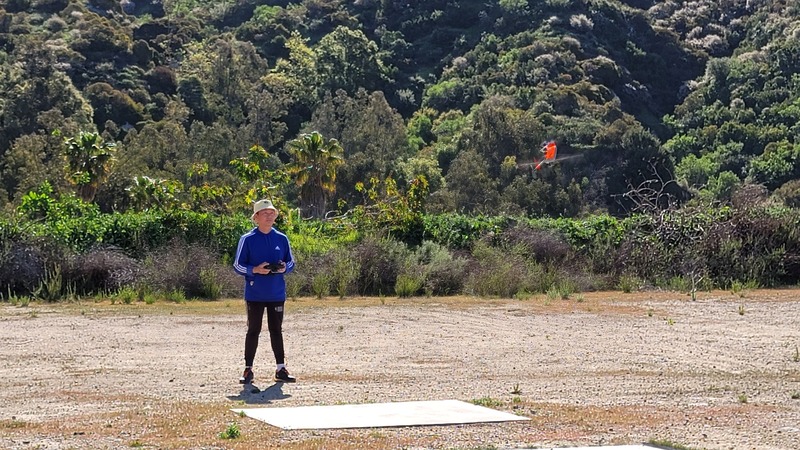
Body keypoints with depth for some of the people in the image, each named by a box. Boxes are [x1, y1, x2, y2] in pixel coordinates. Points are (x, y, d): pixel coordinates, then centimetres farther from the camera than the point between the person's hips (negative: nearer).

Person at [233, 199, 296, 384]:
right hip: (255, 294, -3)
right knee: (253, 330, 2)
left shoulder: (282, 239, 7)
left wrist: (284, 268, -10)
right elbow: (238, 265, -2)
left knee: (276, 330, 8)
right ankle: (248, 370, 8)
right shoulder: (247, 239, -3)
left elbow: (291, 262, 13)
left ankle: (281, 369, 12)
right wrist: (255, 270, -18)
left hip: (276, 294, 3)